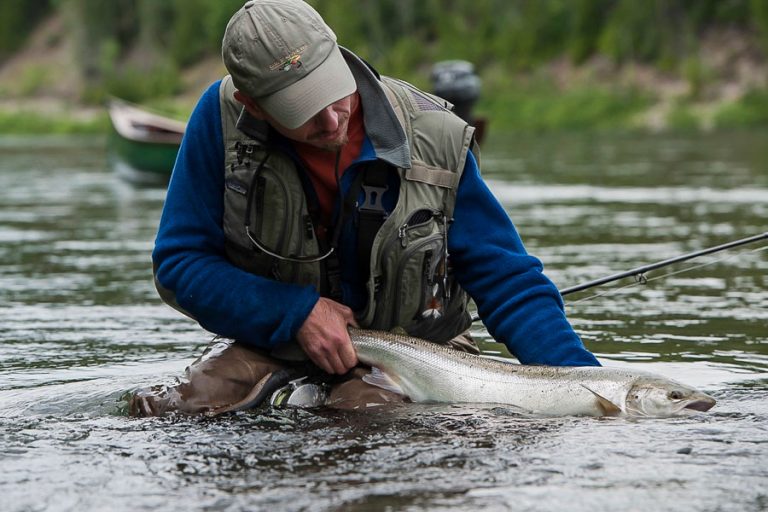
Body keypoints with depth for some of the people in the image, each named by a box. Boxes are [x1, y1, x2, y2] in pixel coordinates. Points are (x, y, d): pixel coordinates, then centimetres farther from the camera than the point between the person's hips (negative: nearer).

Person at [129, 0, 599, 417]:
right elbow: (180, 263, -7)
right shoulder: (222, 116, -14)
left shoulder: (436, 141, -16)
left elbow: (509, 282, -8)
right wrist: (297, 313, -19)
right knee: (169, 416, -24)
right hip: (273, 341, 1)